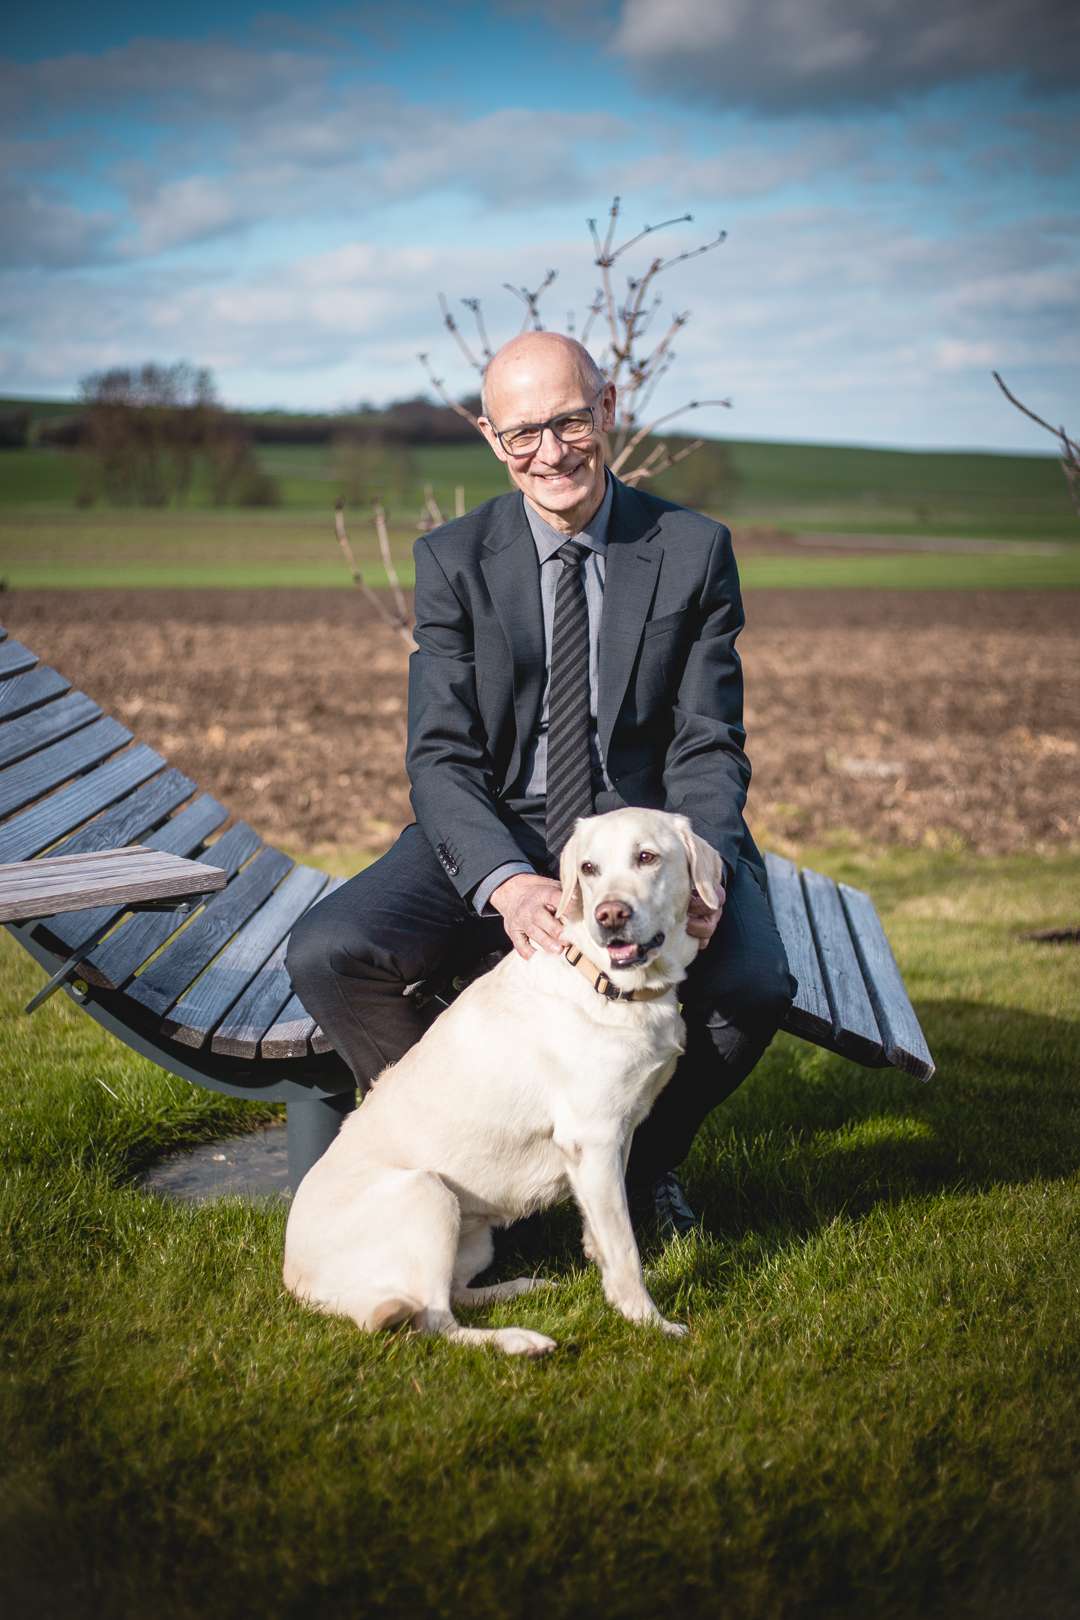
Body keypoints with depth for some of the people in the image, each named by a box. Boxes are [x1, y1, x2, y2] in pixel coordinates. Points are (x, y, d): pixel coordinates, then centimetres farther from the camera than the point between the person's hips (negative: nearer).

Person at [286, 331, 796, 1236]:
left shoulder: (695, 551, -2)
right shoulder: (453, 560, -2)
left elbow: (709, 747, -4)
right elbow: (441, 755, -9)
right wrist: (507, 884, -30)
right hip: (499, 836, 1)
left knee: (753, 983, -29)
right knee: (326, 955, -23)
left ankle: (645, 1159, 5)